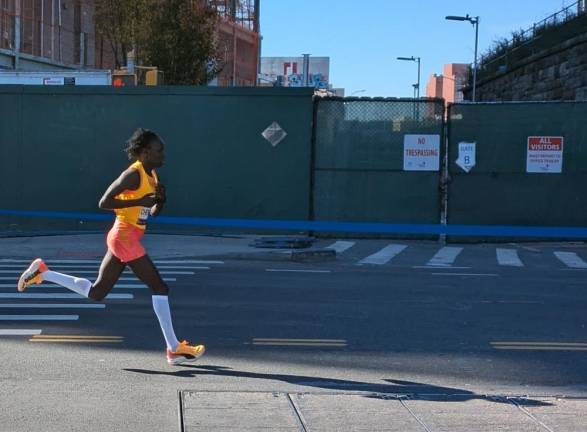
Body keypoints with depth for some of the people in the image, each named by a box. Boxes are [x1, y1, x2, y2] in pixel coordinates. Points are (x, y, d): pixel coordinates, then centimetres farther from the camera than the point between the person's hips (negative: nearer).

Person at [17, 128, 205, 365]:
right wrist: (139, 201, -22)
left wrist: (160, 200, 0)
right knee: (160, 287, -6)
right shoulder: (133, 174, -15)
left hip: (123, 239, 10)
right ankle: (174, 349, -1)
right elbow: (104, 203, -20)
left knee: (95, 293, 14)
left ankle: (42, 272, 19)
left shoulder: (152, 175, 13)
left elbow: (153, 213, 21)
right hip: (125, 237, -10)